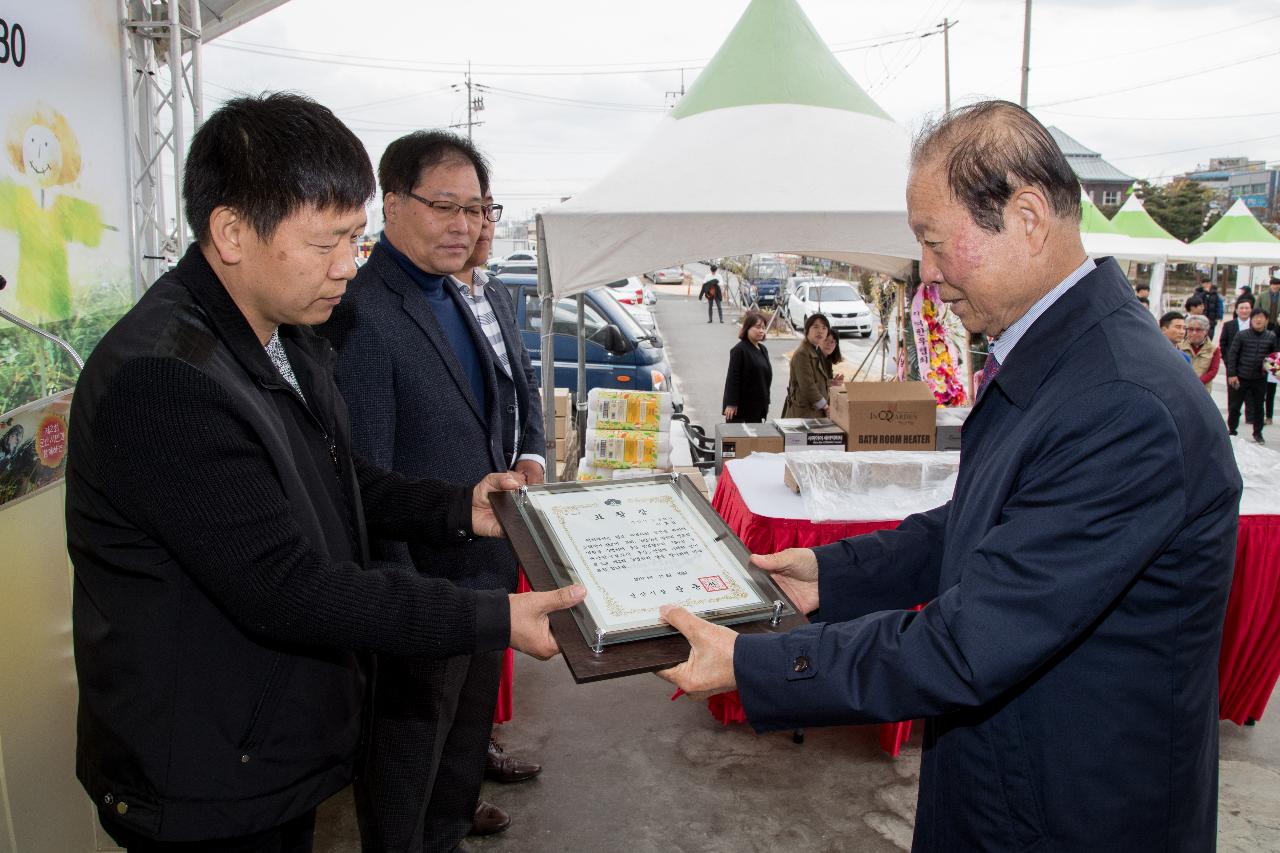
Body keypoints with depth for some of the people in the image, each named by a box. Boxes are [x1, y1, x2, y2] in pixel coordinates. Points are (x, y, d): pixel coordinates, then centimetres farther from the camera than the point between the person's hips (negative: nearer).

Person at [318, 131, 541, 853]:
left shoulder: (481, 301, 6)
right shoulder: (361, 314, -21)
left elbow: (521, 386, 22)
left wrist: (530, 455, 2)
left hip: (490, 570, 9)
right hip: (424, 586, -8)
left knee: (470, 723, 27)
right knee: (409, 752, 13)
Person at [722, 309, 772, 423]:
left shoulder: (763, 350, 12)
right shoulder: (739, 350, -13)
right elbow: (732, 378, -16)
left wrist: (766, 403, 17)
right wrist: (731, 404, -19)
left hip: (757, 406, 8)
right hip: (740, 406, -8)